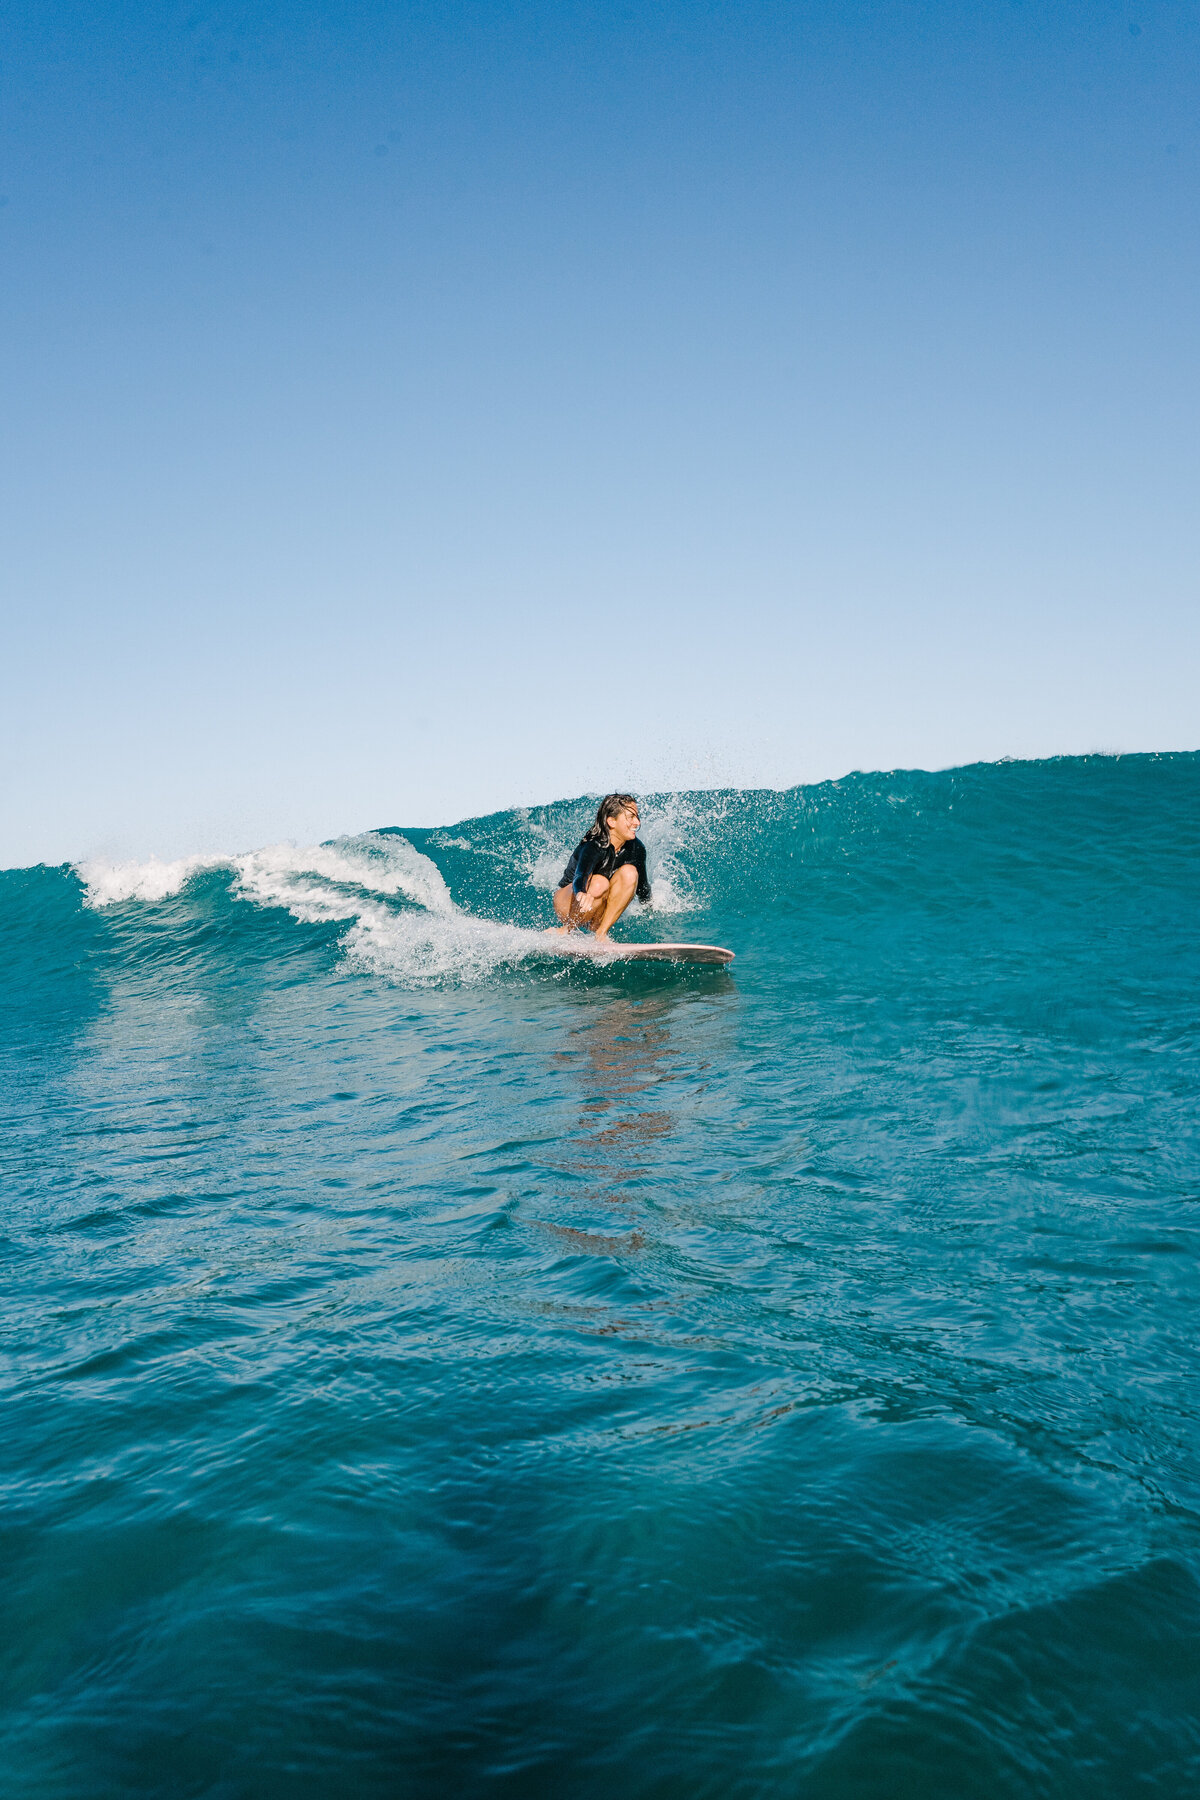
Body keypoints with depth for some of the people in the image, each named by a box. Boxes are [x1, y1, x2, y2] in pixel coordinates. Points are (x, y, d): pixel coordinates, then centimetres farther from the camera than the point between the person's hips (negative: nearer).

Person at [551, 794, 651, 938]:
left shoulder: (636, 848, -10)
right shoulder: (593, 846, -28)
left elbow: (642, 884, 8)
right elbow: (580, 877, -48)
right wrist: (582, 894, -70)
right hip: (567, 901, -5)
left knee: (630, 872, -21)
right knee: (599, 883, -37)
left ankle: (601, 933, -20)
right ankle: (566, 930, -15)